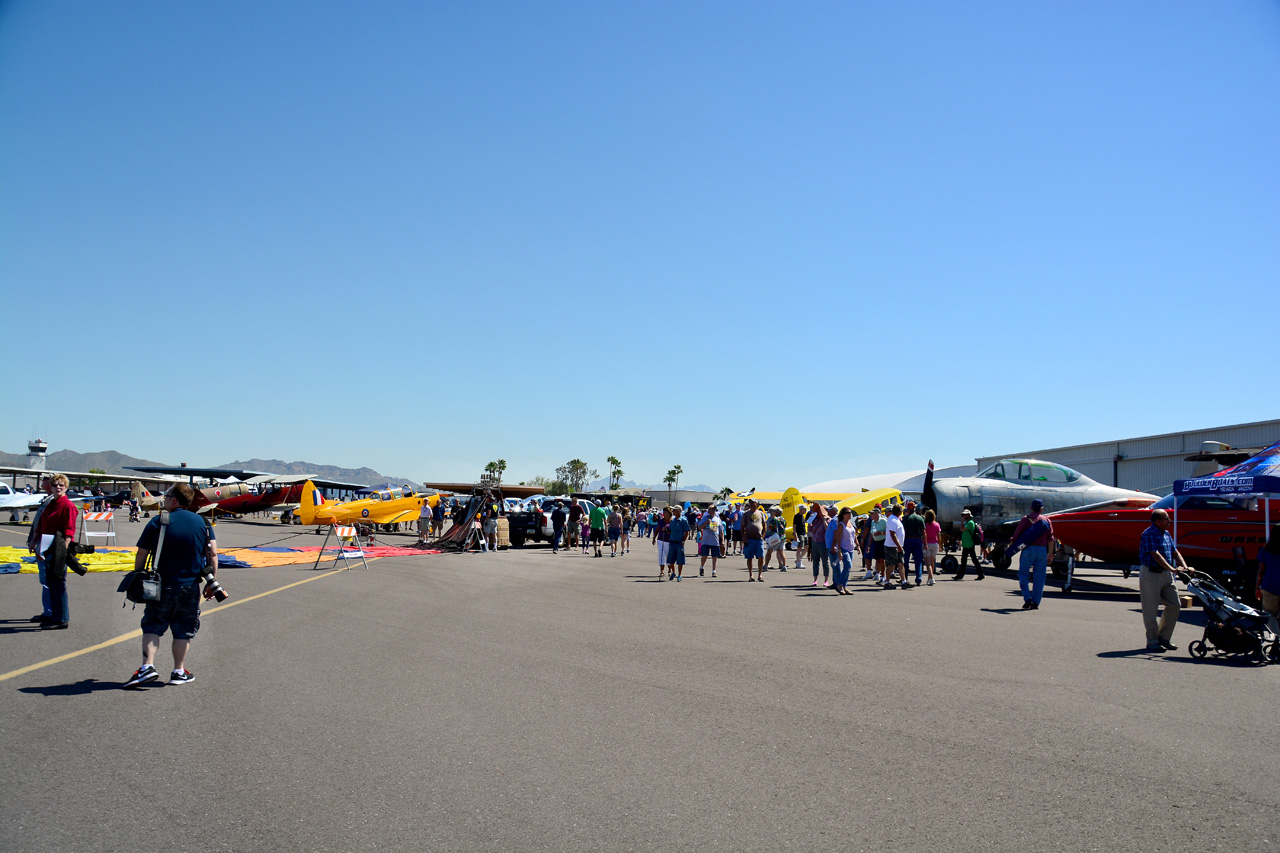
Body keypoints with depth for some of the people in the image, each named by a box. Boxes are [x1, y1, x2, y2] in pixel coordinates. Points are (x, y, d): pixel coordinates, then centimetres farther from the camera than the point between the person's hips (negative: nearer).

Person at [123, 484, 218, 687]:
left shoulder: (157, 522, -3)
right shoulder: (203, 523, 2)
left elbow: (141, 555, -2)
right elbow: (213, 554, -3)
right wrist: (211, 583, 4)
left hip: (162, 586, -1)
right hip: (190, 587, 1)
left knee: (152, 627, 9)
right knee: (184, 630, 11)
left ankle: (147, 666, -4)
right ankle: (179, 672, 15)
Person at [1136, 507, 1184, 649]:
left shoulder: (1166, 534, 14)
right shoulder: (1149, 534, -13)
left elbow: (1175, 552, 13)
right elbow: (1155, 554, -22)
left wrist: (1185, 567, -3)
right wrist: (1171, 568, -29)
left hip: (1166, 574, 8)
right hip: (1151, 574, -8)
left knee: (1175, 605, 7)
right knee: (1151, 609, -1)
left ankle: (1164, 637, 20)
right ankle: (1152, 642, 7)